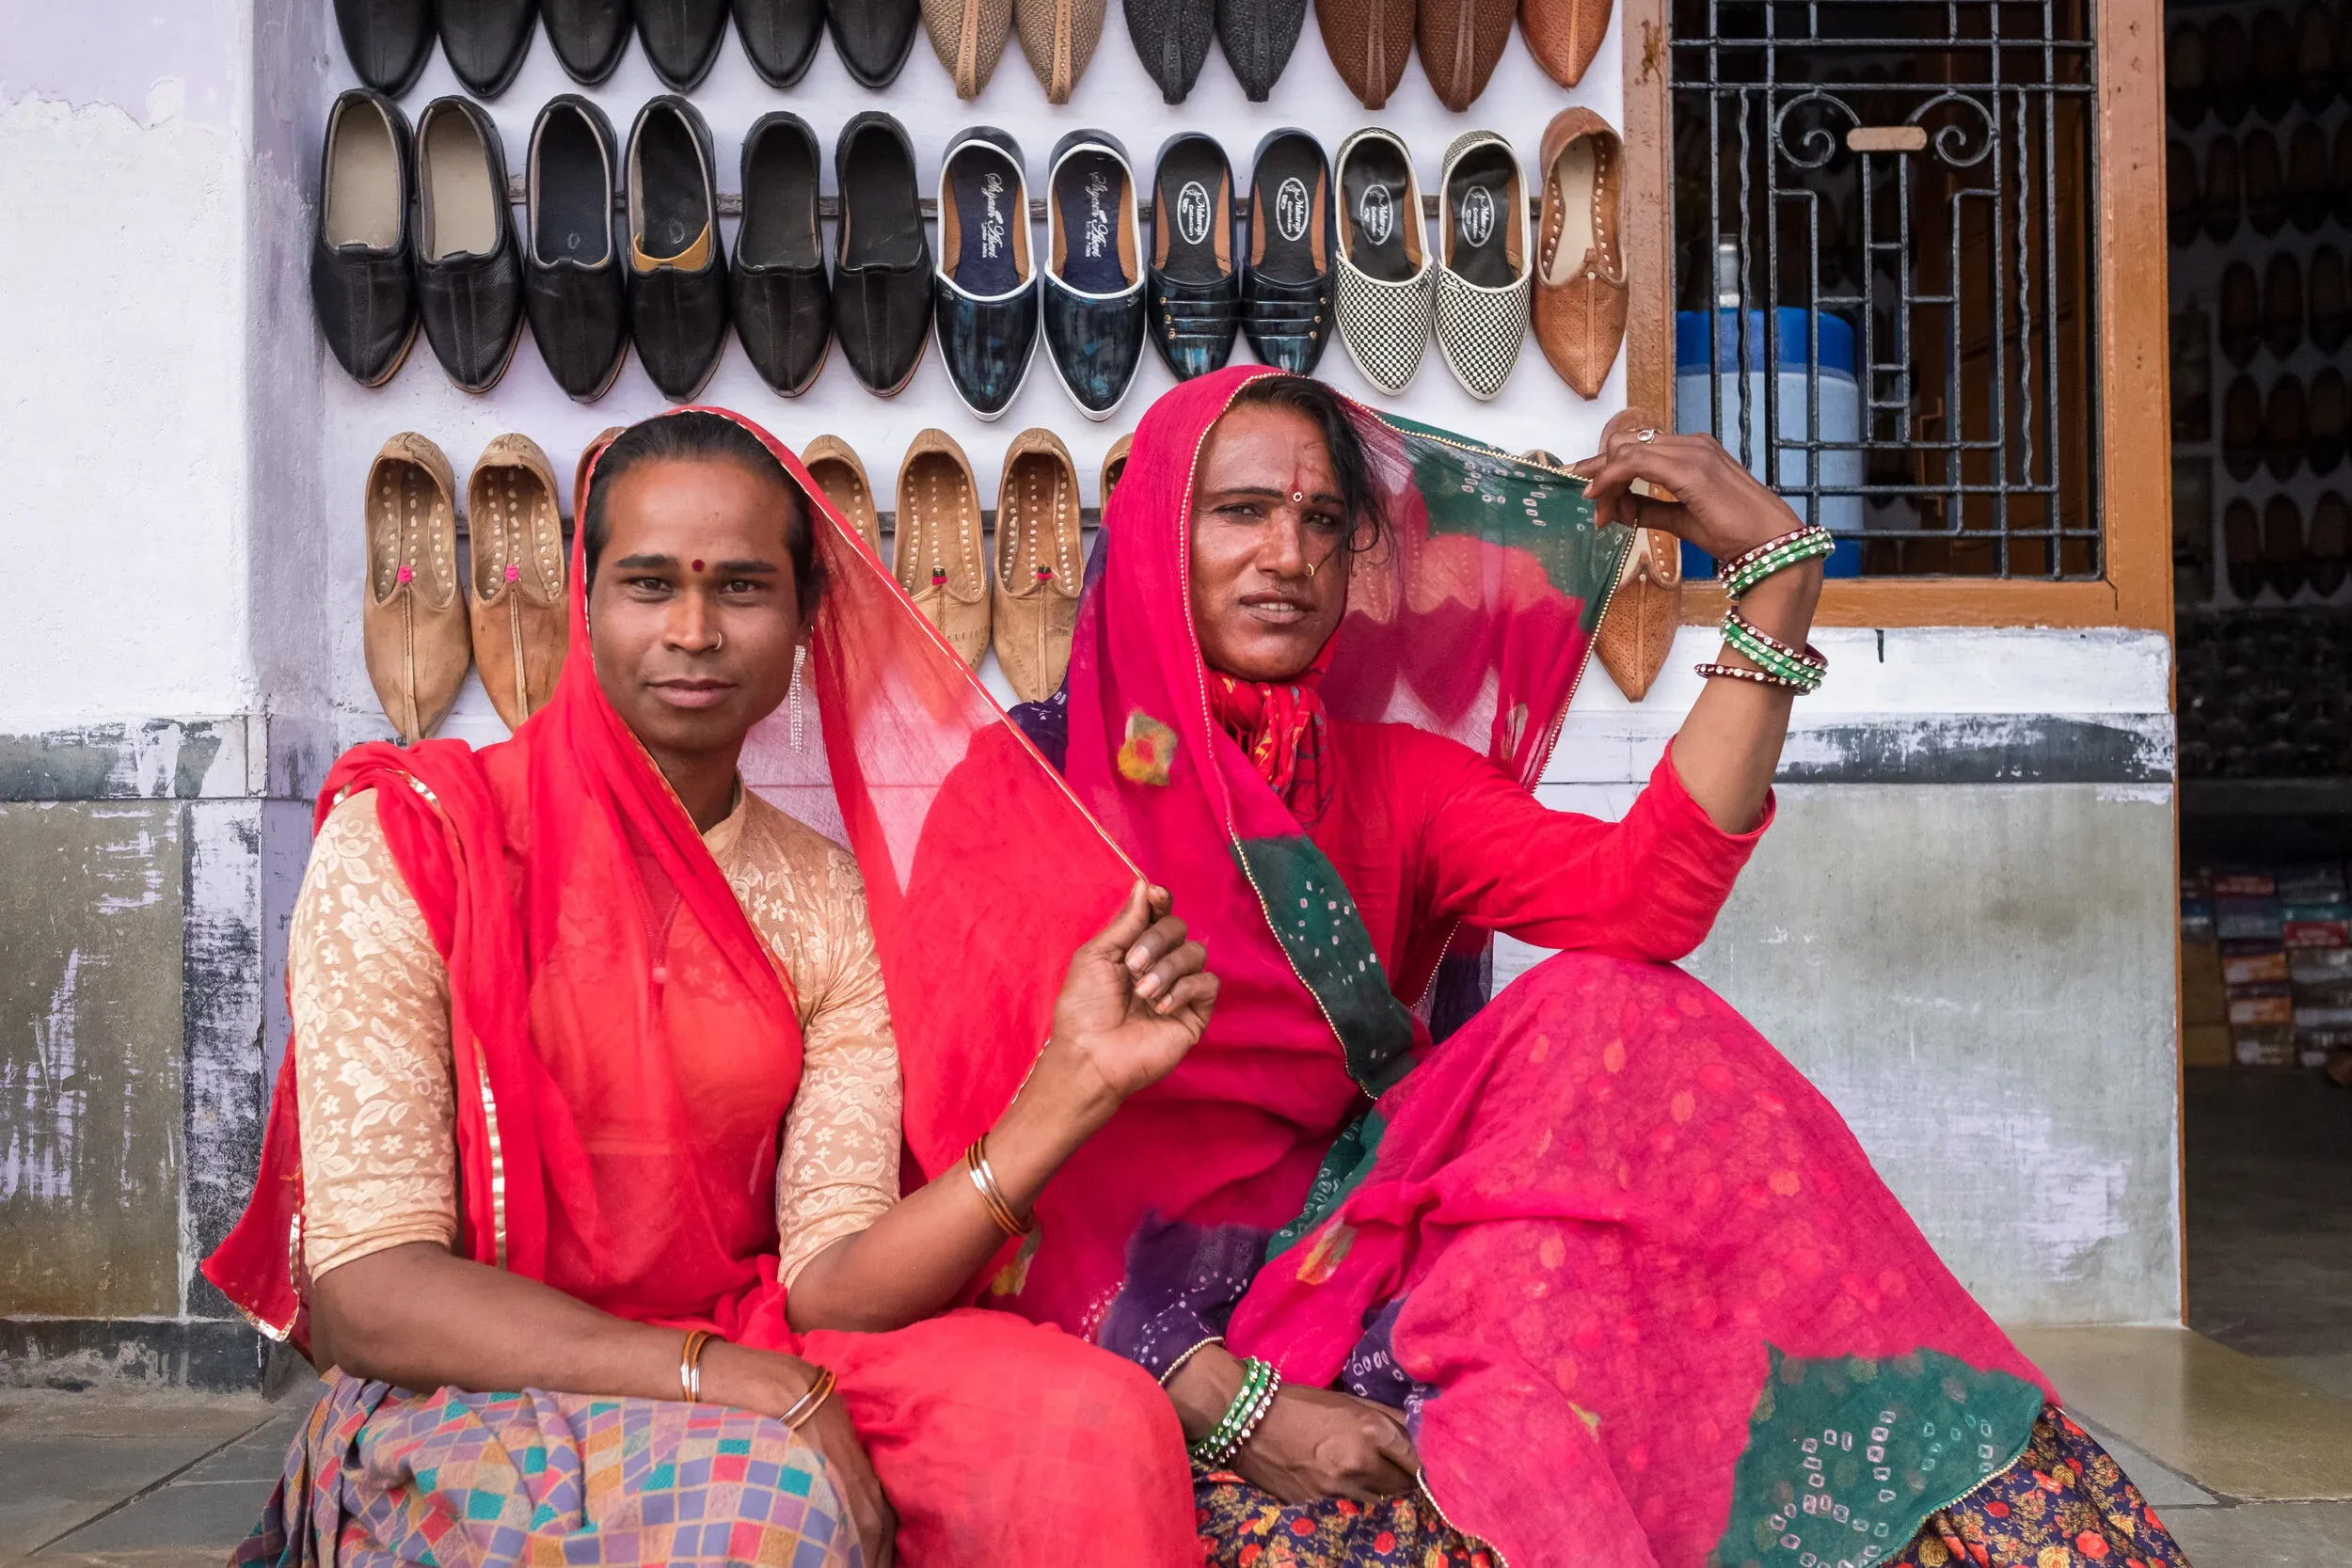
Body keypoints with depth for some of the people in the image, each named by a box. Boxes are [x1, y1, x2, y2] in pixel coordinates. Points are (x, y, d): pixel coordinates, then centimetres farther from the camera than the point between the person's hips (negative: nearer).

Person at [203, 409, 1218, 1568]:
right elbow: (365, 1292, -15)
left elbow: (828, 1286, -5)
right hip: (459, 1414, -4)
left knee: (1097, 1426, -22)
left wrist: (1075, 1084, -19)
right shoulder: (407, 841, -8)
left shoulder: (829, 907, 5)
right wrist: (744, 1385, -24)